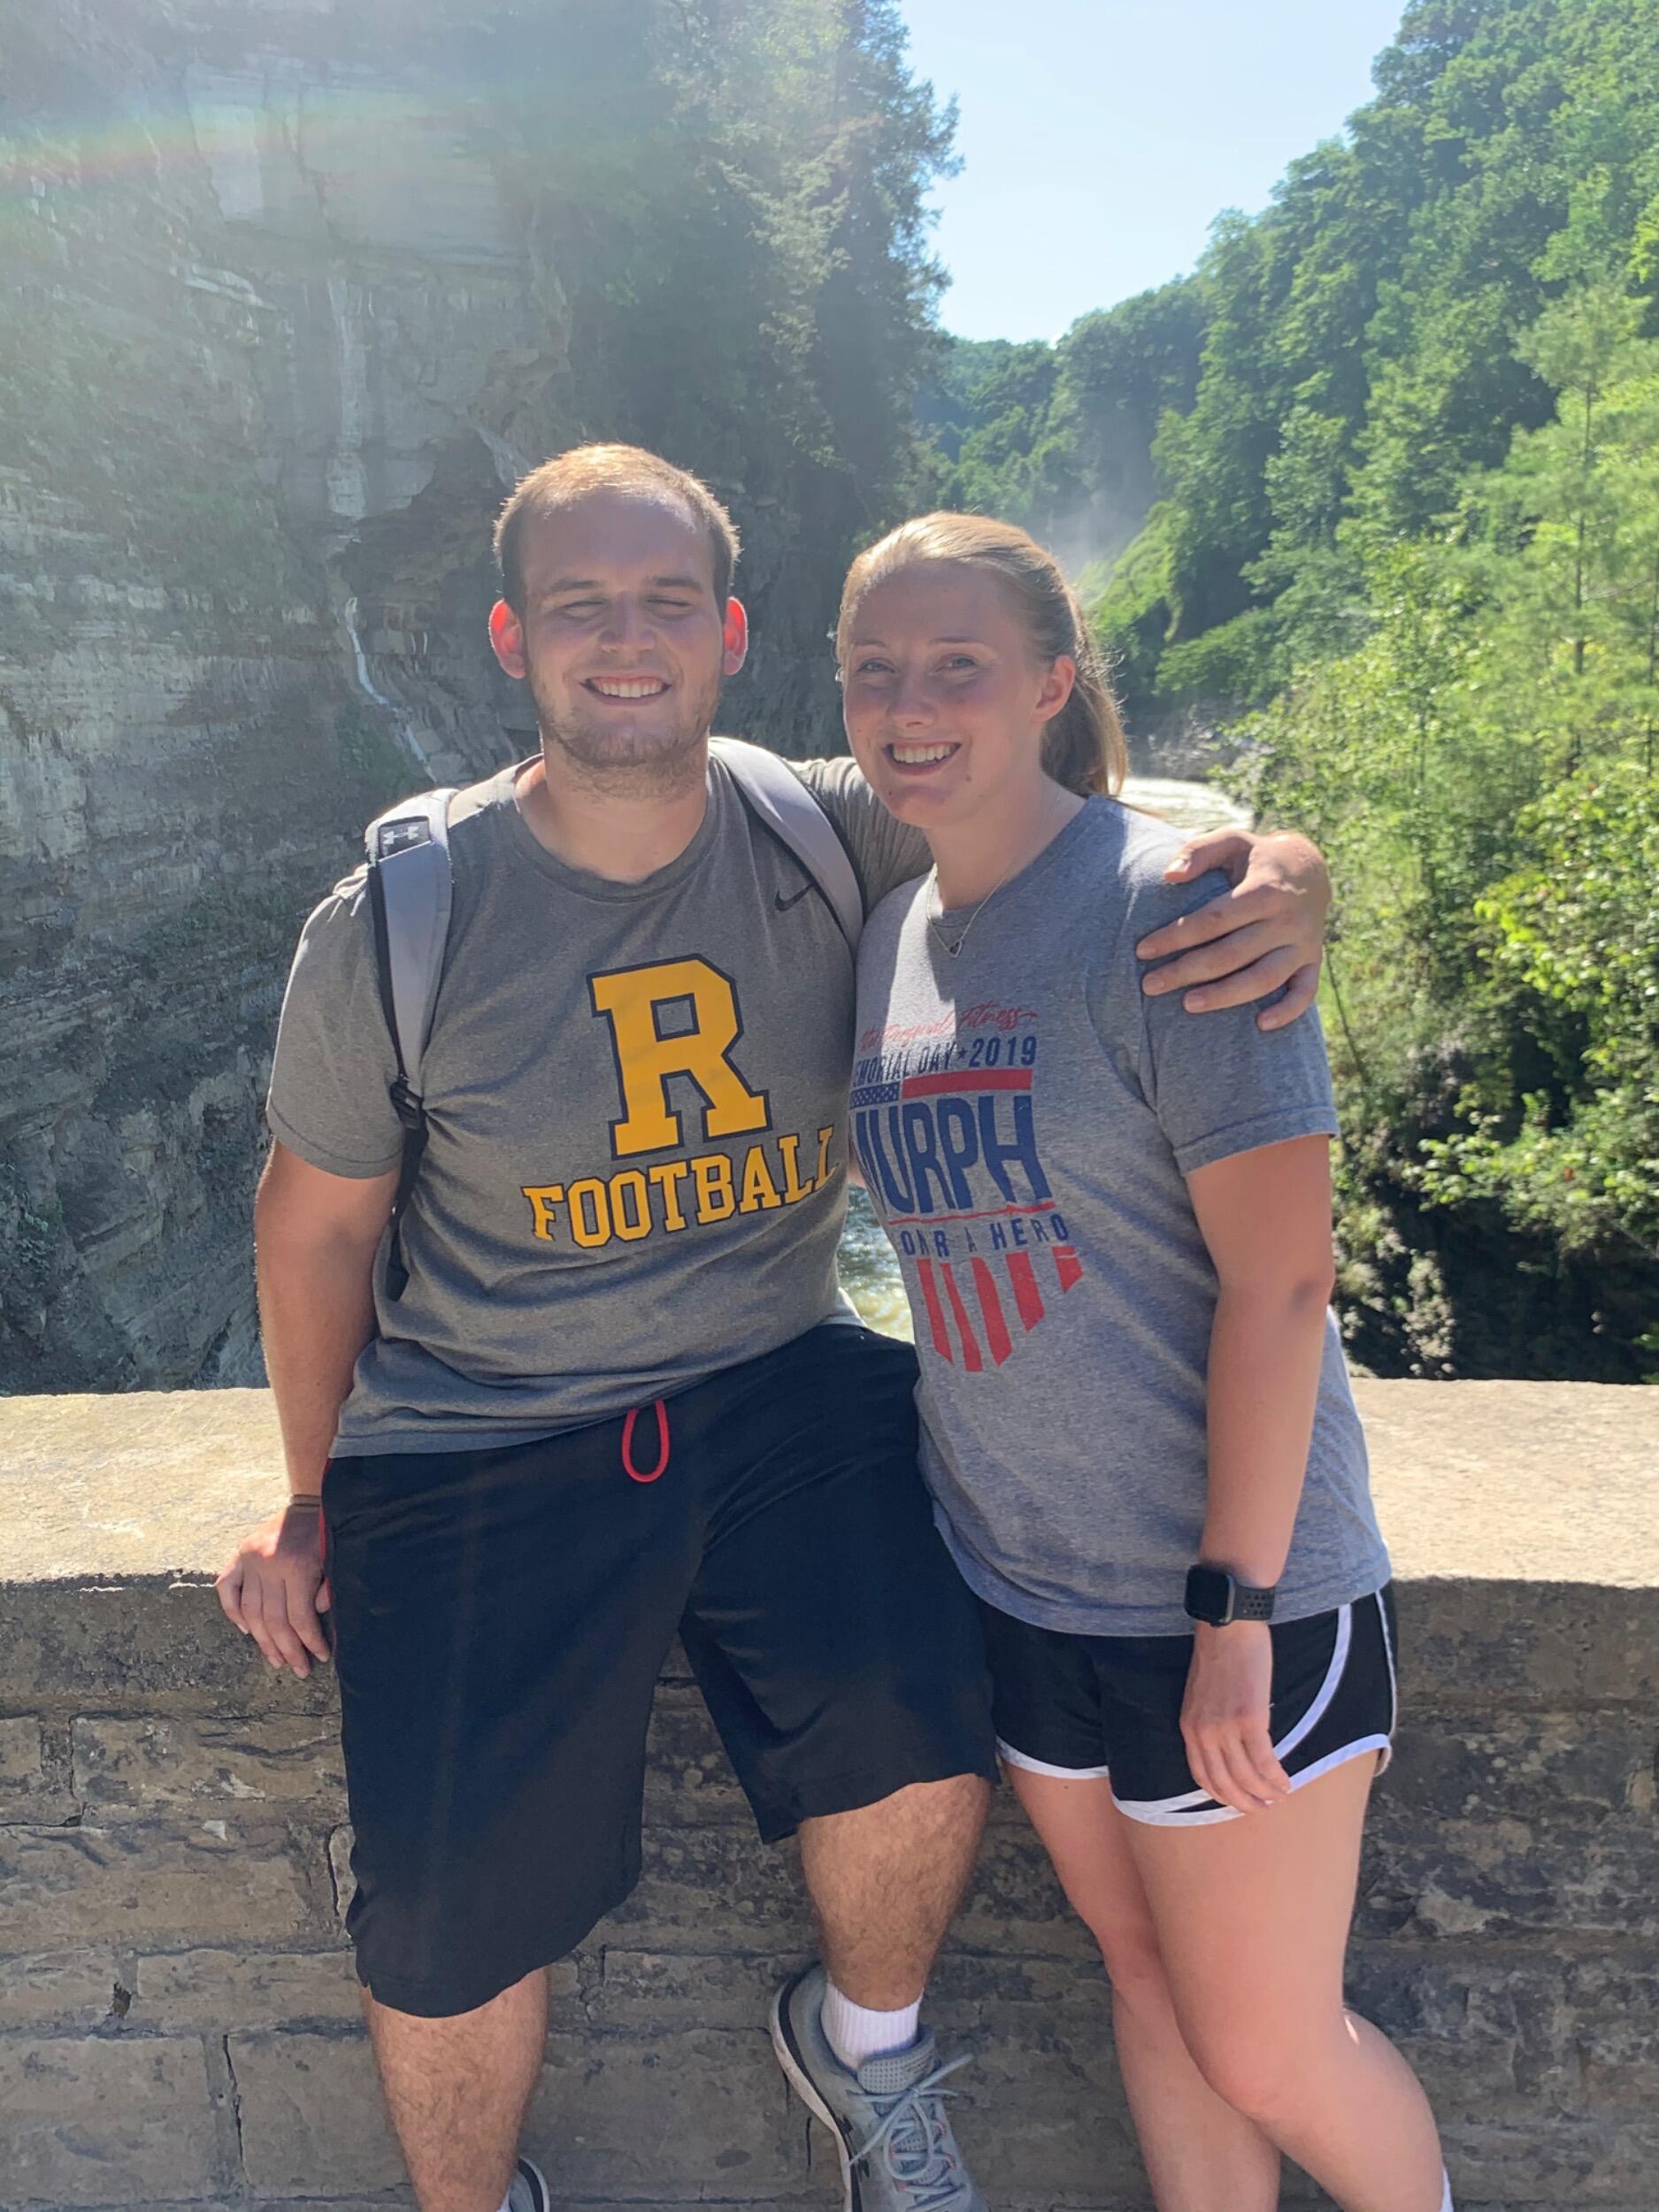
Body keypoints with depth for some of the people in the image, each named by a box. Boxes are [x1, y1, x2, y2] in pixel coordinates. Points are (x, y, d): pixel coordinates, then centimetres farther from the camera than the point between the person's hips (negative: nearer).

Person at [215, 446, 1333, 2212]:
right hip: (478, 1440, 0)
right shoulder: (395, 926, -10)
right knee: (449, 1928, 0)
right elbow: (318, 1212, 4)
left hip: (777, 1386, 1)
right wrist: (314, 1495, 11)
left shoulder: (831, 842, -8)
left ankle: (866, 2048, 22)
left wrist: (1282, 879, -26)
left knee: (921, 1749, -17)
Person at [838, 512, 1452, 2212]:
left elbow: (1279, 1277, -18)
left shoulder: (1166, 905, -16)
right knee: (1145, 1979, 21)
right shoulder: (891, 937, 4)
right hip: (1013, 1580, 6)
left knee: (1264, 2054, 10)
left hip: (1223, 1592, -5)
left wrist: (1234, 1611, -18)